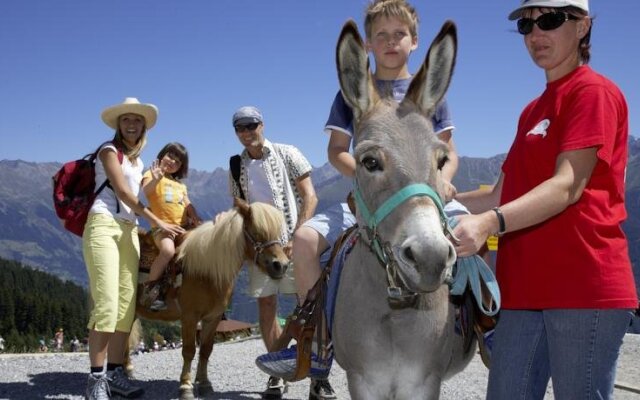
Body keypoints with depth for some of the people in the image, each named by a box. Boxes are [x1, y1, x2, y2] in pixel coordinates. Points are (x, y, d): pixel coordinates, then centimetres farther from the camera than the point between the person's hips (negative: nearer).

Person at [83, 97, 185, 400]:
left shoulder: (137, 161, 23)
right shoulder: (109, 150, 1)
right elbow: (122, 192, -8)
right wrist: (158, 222, -8)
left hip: (129, 229, 8)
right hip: (104, 224, -8)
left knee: (126, 305, 2)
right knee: (107, 303, -16)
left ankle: (115, 373, 6)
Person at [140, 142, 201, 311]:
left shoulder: (180, 184, 24)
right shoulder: (152, 174, 5)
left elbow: (188, 205, 18)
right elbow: (146, 191, -15)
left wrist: (195, 218, -1)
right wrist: (155, 179, -34)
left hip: (184, 227, 7)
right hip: (162, 226, -7)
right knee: (168, 250, -34)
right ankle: (149, 289, -22)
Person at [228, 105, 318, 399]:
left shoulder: (287, 155, -2)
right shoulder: (237, 167, 9)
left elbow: (310, 197, -6)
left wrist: (296, 238, -14)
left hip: (292, 240, -4)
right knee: (266, 306, 5)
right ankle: (277, 374, 16)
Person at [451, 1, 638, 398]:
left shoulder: (595, 92, -4)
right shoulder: (532, 111, 22)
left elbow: (569, 185, -18)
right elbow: (503, 195, 22)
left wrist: (490, 222, -32)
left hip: (584, 287, -8)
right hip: (525, 290, 8)